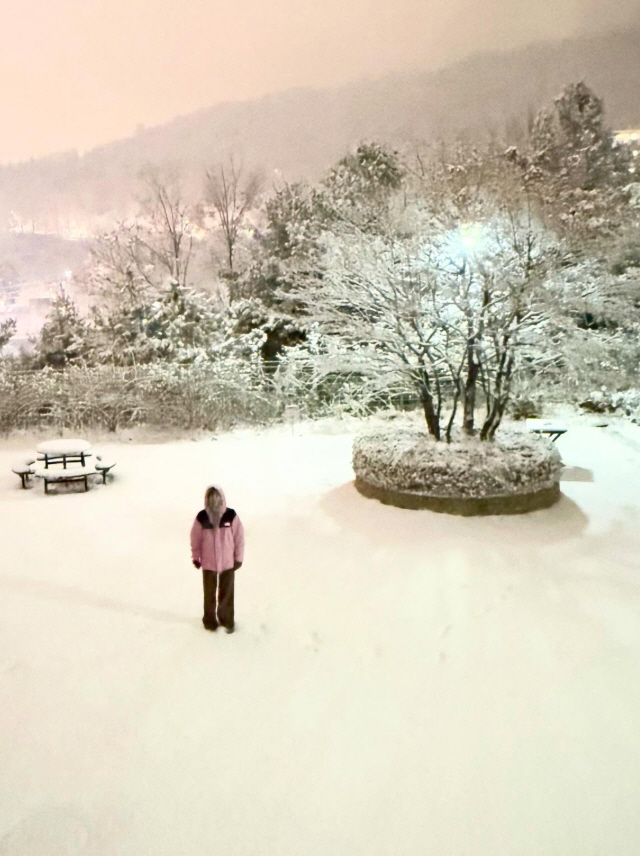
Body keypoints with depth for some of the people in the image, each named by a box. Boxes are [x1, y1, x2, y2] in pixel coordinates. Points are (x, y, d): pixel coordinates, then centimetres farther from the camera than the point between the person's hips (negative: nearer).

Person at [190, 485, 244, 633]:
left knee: (227, 593, 14)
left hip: (228, 562, 0)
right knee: (209, 593, 16)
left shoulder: (231, 516, -14)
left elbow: (239, 537, -6)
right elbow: (195, 539, -2)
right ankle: (210, 620, 35)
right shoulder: (201, 517, -14)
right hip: (208, 563, 0)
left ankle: (227, 620, 32)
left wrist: (238, 558, -2)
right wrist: (195, 557, 5)